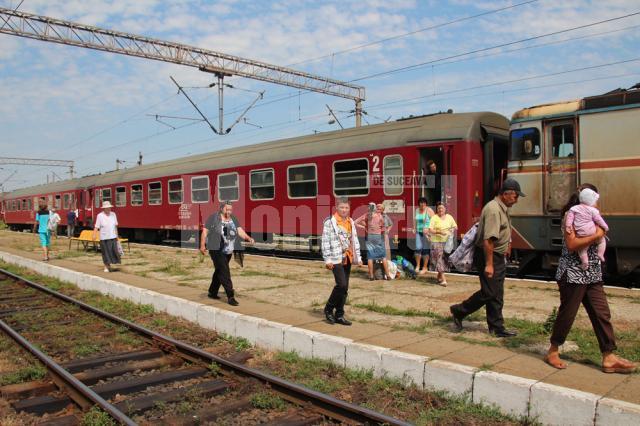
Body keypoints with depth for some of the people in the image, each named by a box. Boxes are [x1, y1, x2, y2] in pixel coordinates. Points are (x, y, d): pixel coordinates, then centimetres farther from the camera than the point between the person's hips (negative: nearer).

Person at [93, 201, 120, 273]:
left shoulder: (113, 214, 5)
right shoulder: (100, 216, -6)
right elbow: (96, 226, -10)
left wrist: (116, 235, 15)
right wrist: (94, 235, -21)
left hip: (113, 237, 3)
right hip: (104, 237, -3)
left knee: (114, 251, -1)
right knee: (106, 252, 3)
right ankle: (106, 266, 16)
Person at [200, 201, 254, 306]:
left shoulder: (233, 219, 7)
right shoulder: (213, 218, -7)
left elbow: (240, 230, -4)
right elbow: (205, 231, -7)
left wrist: (248, 238, -22)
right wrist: (202, 245, -15)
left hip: (228, 251, 7)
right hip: (216, 250, -6)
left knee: (219, 271, 19)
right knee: (224, 272, -12)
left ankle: (212, 292, 35)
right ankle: (230, 296, -11)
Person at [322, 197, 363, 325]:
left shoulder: (351, 222, 12)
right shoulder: (330, 222, -8)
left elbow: (355, 241, 17)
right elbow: (326, 242, -11)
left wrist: (358, 257, 13)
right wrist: (327, 259, -14)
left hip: (348, 258, 7)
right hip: (336, 258, -7)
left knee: (345, 288, 8)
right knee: (341, 285, -15)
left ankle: (339, 315, 17)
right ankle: (328, 309, 6)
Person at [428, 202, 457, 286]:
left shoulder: (449, 217, 9)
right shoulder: (434, 218, -4)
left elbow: (455, 227, 15)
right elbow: (430, 230, -10)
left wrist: (453, 230, -6)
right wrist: (439, 232, -23)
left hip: (447, 241, 4)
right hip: (437, 241, -4)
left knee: (445, 258, 8)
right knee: (439, 259, -8)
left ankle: (439, 276, 26)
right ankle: (443, 279, -9)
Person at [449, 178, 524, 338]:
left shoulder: (503, 208, 12)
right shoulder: (493, 210, -21)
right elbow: (488, 239, -27)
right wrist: (488, 264, -28)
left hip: (498, 256, 10)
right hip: (488, 255, -10)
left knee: (497, 294, 11)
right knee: (488, 293, -6)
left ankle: (497, 328, 18)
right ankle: (459, 311, 10)